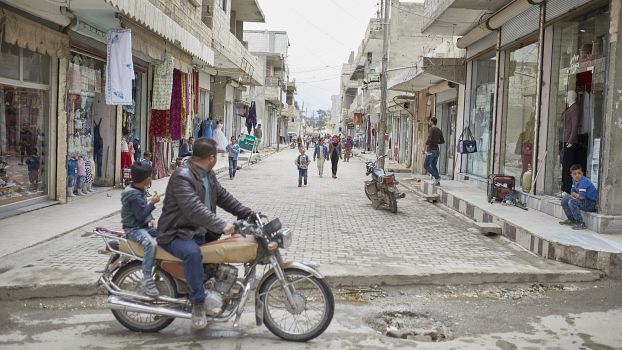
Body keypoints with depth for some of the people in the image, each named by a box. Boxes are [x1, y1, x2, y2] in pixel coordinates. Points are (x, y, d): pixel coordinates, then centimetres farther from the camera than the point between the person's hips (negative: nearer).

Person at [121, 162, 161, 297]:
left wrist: (151, 219, 7)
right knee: (151, 244, -35)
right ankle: (147, 280, -31)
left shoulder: (141, 190, 10)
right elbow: (140, 215, -23)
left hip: (145, 226, 10)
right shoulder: (133, 195, -20)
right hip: (134, 229, -10)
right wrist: (152, 202, -18)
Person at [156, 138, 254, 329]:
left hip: (200, 232, 10)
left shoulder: (209, 175, 11)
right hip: (176, 234, -9)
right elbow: (194, 209, -32)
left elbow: (223, 197, 16)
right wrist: (221, 225, -37)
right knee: (193, 253, -36)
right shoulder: (182, 176, -20)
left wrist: (249, 214, 8)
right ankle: (197, 303, -23)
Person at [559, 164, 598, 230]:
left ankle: (581, 223, -21)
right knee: (565, 200, 9)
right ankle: (571, 220, 20)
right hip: (585, 201, 10)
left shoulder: (584, 182, -24)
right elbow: (572, 192, 12)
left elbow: (581, 197, -30)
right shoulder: (574, 180, 3)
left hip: (591, 204, -10)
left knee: (572, 202, -28)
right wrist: (576, 195, -11)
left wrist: (575, 195, -8)